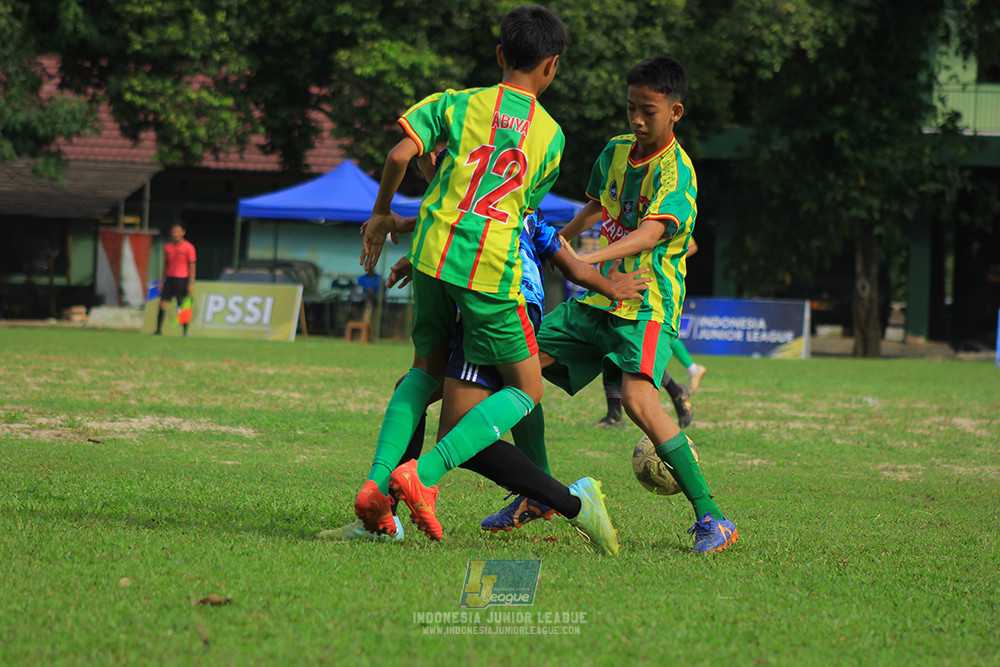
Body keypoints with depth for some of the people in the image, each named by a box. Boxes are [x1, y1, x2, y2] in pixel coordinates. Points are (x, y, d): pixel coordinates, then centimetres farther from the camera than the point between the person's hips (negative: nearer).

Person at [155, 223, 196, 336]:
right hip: (169, 279, 4)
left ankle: (185, 332, 2)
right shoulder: (167, 247, 11)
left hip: (182, 279, -4)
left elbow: (192, 266, -5)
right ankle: (159, 330, 2)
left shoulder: (188, 247, -4)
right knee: (162, 303, -3)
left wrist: (191, 284, -10)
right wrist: (162, 280, 15)